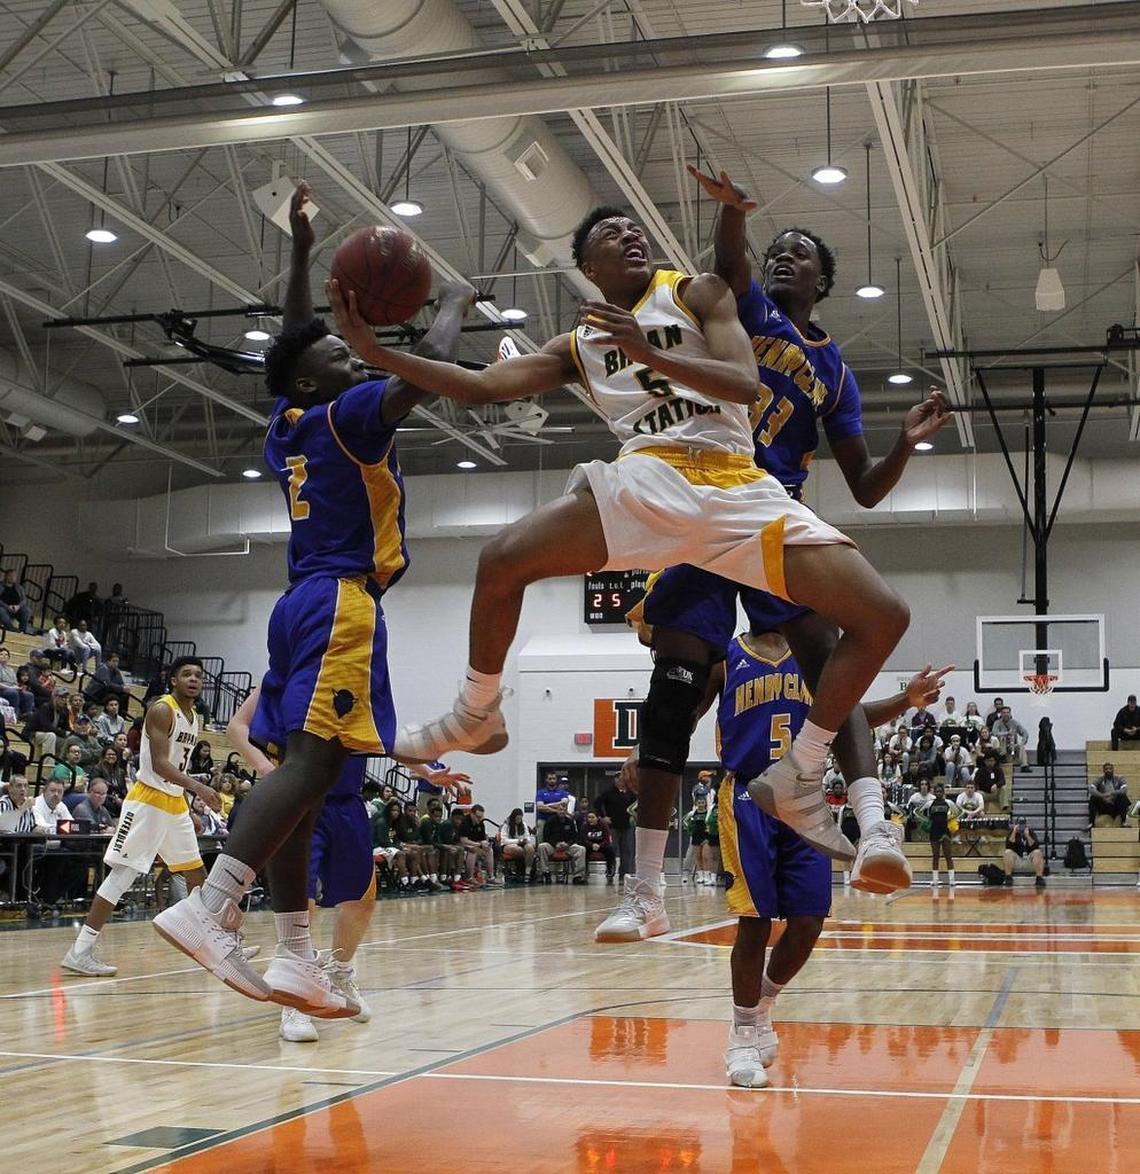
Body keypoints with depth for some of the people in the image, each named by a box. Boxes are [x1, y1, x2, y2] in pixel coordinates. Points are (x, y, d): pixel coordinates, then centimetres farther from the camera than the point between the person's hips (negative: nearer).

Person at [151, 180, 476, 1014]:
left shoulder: (290, 426, 19)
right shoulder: (346, 414, -3)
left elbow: (296, 346, 35)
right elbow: (428, 367, -16)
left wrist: (302, 254, 37)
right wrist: (453, 307, 2)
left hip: (307, 604, 9)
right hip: (341, 604, -9)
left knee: (305, 771, 3)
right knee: (311, 762, -19)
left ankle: (297, 961, 1)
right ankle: (209, 908, -32)